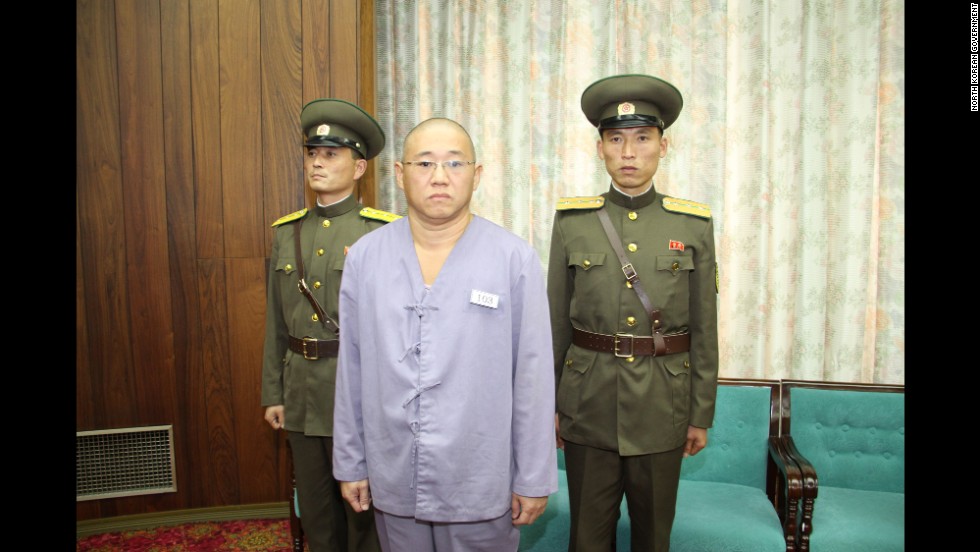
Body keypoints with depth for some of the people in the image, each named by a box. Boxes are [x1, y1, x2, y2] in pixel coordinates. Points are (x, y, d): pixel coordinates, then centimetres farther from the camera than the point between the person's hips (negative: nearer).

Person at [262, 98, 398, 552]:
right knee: (315, 511, 19)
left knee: (364, 511, 11)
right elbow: (276, 322, 9)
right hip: (300, 392, 5)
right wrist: (273, 394, 9)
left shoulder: (383, 232, -8)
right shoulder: (286, 232, 7)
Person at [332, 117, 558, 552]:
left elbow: (533, 377, -7)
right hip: (392, 485, 2)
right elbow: (351, 372, 3)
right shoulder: (363, 257, -2)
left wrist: (534, 479, -3)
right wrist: (349, 463, 7)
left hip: (481, 488, -2)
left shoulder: (516, 260, -10)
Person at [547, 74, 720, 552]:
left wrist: (701, 415, 2)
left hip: (662, 405, 0)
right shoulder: (572, 221, -1)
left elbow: (704, 330, 2)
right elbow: (556, 321, 2)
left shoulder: (693, 225, -1)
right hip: (588, 403, 0)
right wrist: (550, 404, 3)